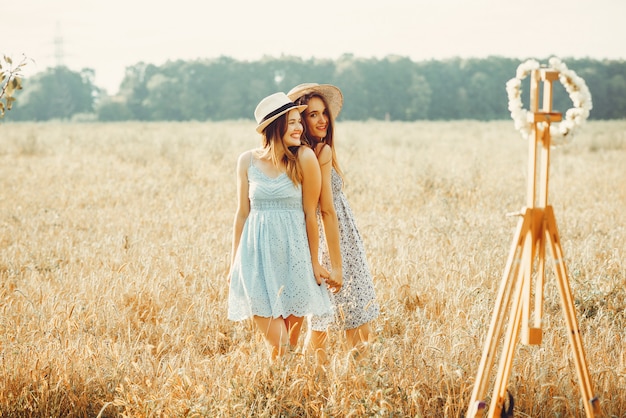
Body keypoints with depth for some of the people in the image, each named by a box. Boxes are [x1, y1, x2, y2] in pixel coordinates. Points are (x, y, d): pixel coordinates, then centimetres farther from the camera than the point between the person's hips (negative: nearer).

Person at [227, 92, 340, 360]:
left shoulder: (304, 158, -7)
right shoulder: (247, 160, 0)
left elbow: (310, 213, -3)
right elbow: (242, 213, 6)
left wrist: (314, 262, 1)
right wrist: (234, 263, 8)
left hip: (293, 252, -1)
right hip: (257, 253, 1)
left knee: (290, 342, 8)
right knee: (275, 341, -3)